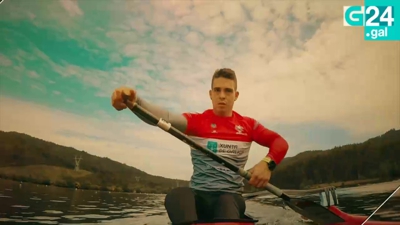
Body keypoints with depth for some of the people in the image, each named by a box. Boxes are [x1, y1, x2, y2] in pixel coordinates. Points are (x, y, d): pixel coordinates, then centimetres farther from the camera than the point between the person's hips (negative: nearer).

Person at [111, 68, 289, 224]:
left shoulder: (248, 125, 12)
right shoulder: (197, 121, 5)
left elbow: (280, 142, 8)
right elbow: (166, 117, -14)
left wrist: (267, 163, -16)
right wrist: (135, 101, -35)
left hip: (231, 196, 1)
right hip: (199, 195, 0)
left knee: (227, 204, -37)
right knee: (177, 196, -36)